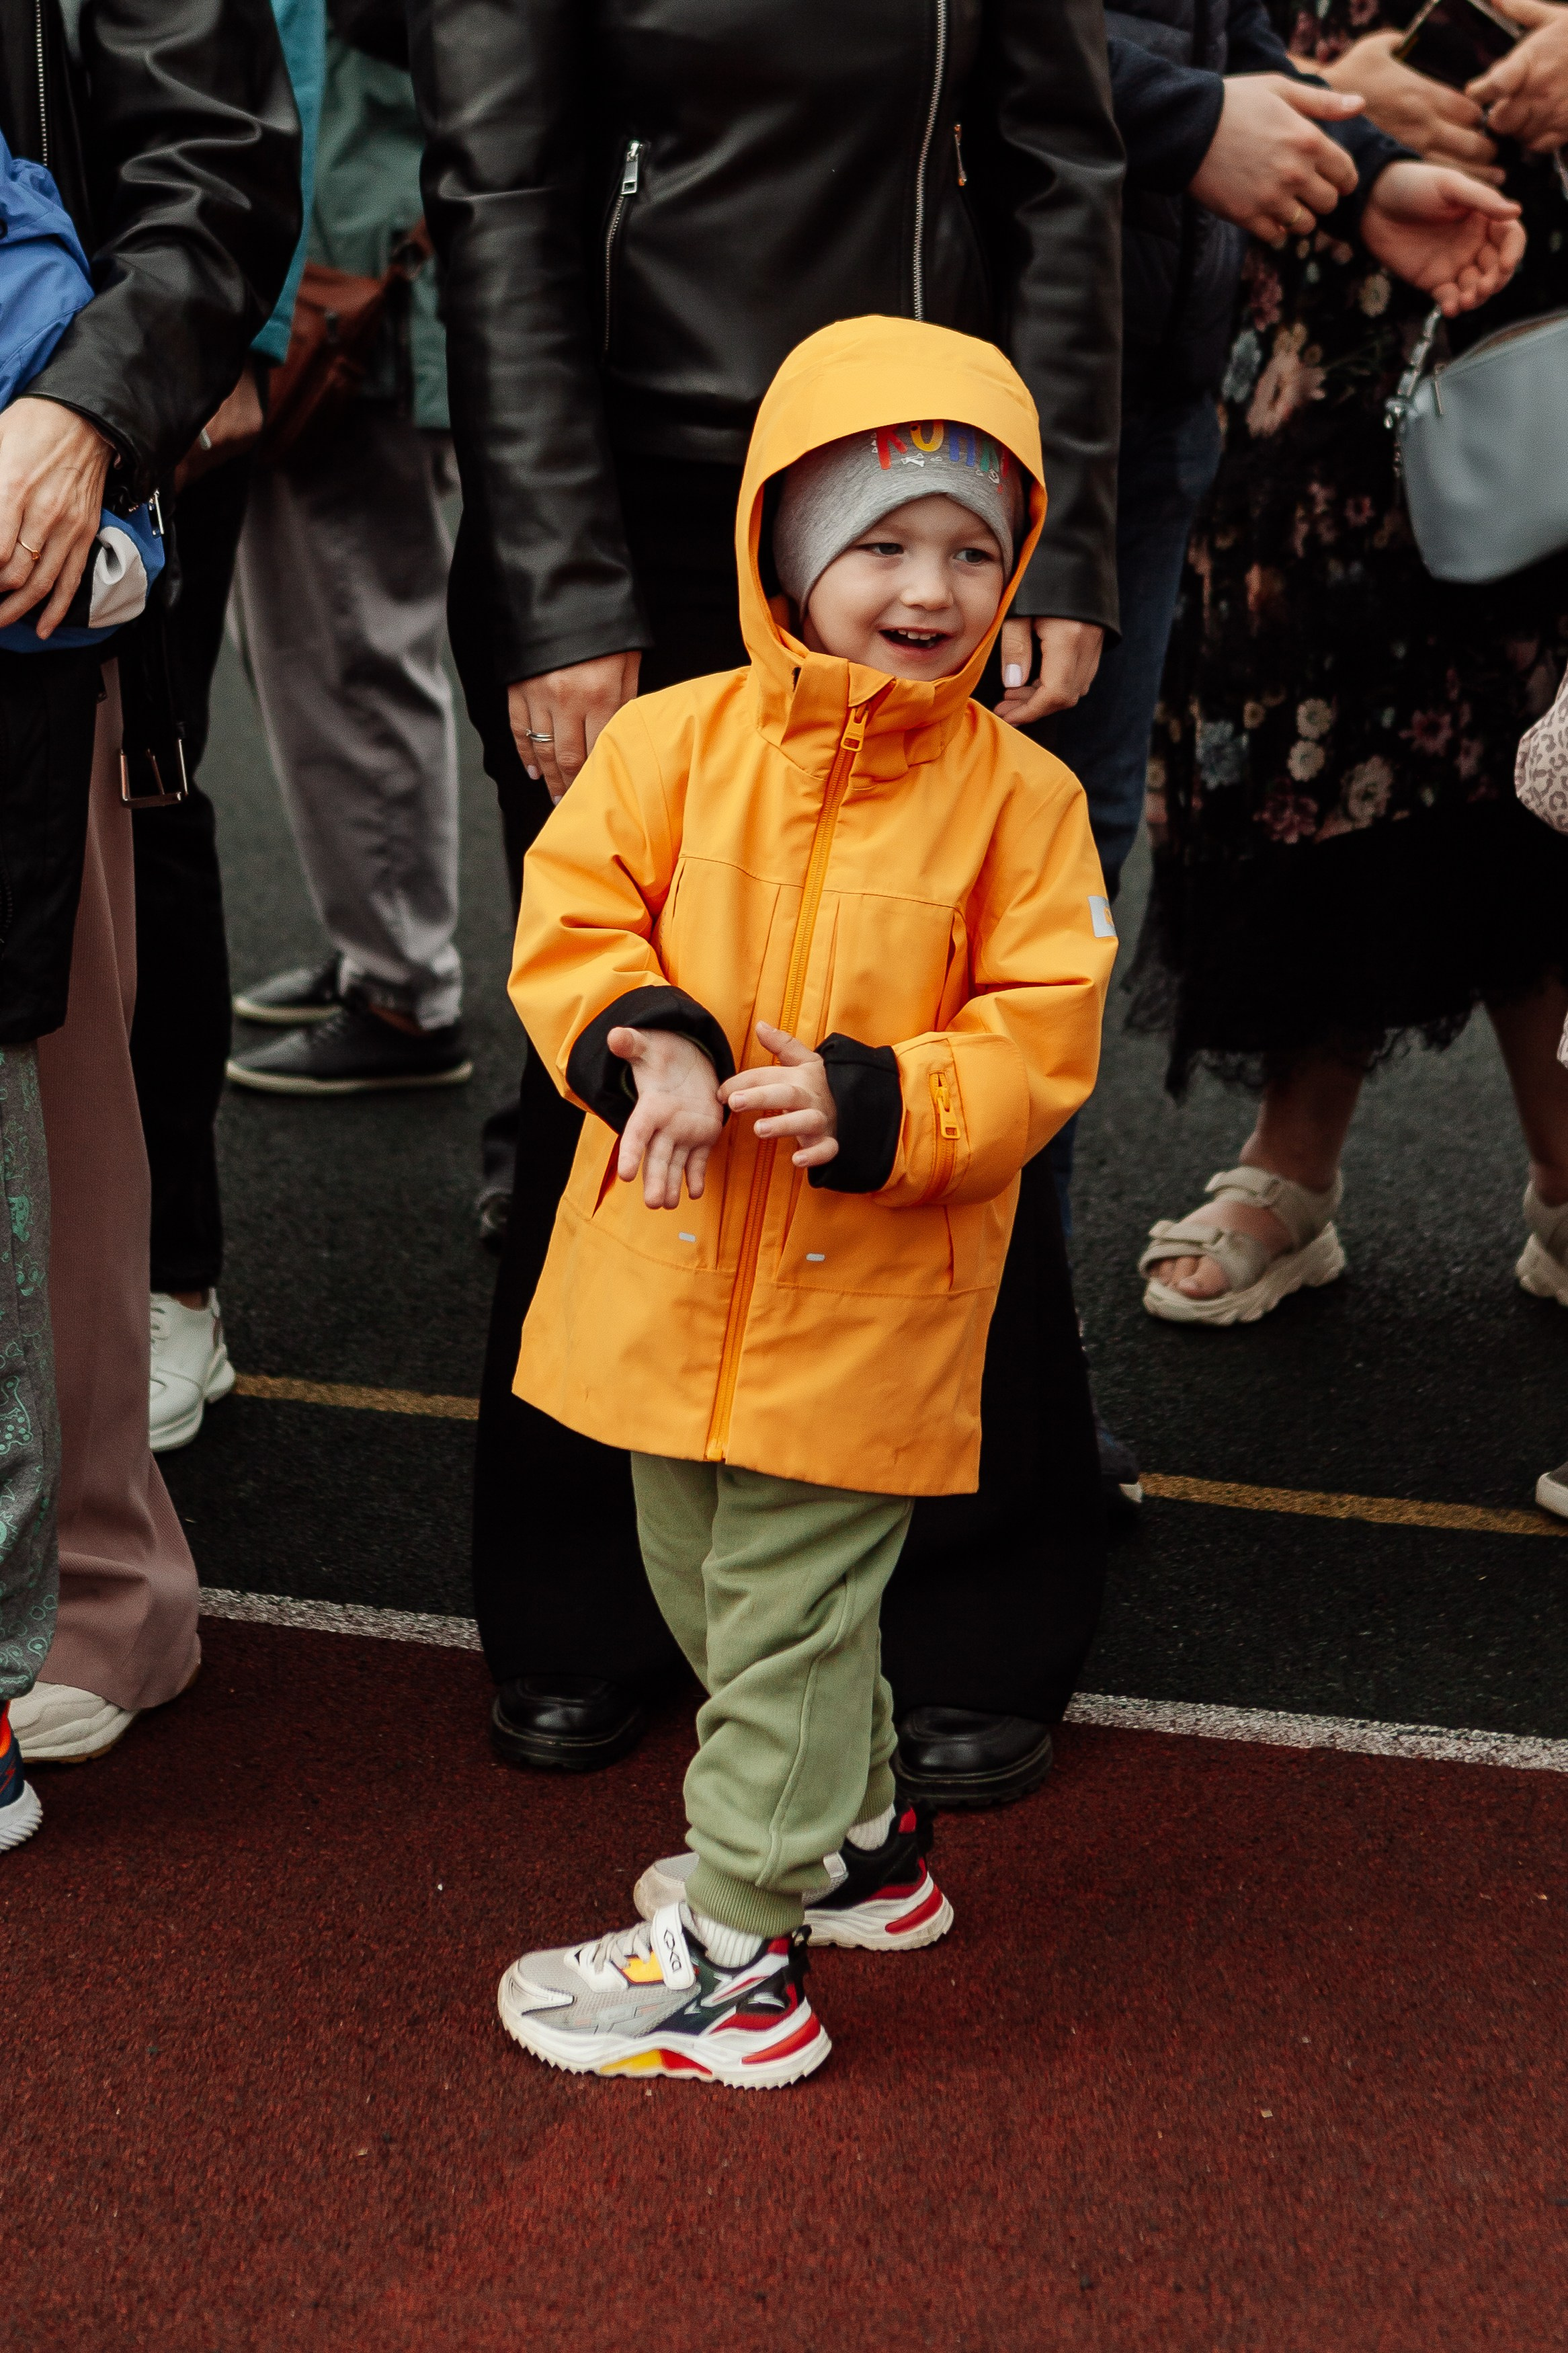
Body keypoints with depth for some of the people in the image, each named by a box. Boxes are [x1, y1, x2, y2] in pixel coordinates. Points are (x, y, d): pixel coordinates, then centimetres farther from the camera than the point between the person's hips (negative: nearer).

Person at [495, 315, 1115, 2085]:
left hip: (865, 1293, -4)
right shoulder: (674, 741, -4)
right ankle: (858, 1846, 44)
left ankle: (733, 1957, 19)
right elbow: (572, 916, -3)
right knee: (708, 1594, 22)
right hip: (675, 1266, 4)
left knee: (787, 1620, 4)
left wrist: (877, 1106, -25)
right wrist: (646, 1046, -23)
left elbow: (1042, 1031, -9)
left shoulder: (1021, 796, -8)